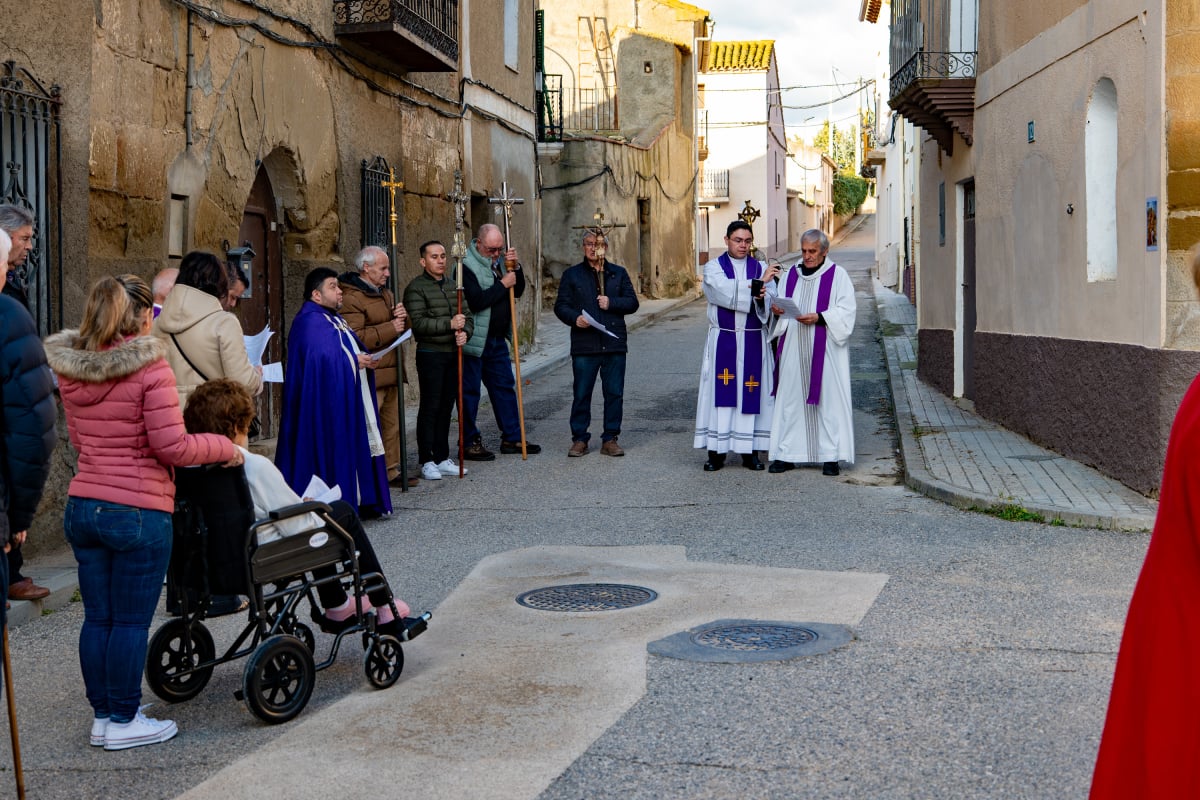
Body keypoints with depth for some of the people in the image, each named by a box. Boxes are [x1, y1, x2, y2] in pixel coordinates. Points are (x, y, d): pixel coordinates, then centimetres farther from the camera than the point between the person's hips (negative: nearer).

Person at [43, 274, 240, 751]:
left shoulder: (70, 368, 7)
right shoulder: (148, 366, -14)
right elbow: (172, 446, -15)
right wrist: (225, 448, -1)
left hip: (82, 506, 7)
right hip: (137, 511, -7)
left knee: (97, 617, 13)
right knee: (131, 621, 3)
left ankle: (102, 716, 23)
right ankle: (122, 722, 11)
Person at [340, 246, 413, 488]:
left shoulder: (385, 293, 19)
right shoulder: (351, 298, -12)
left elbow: (402, 327, 25)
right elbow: (355, 338, -23)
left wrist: (402, 317, 1)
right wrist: (389, 329, -20)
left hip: (391, 373, 9)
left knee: (392, 424, 14)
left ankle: (391, 470, 23)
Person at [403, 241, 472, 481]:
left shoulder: (453, 286, 16)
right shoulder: (416, 289, -6)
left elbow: (467, 316, 15)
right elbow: (418, 323, -17)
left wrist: (464, 332, -7)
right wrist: (449, 324, -24)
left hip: (454, 354, 6)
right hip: (431, 355, -6)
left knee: (446, 407, 11)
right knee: (430, 408, -4)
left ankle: (442, 458, 18)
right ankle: (427, 461, 2)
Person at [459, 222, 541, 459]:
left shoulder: (499, 260, 10)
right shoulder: (467, 265, -15)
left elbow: (517, 291, 13)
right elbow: (475, 301, -25)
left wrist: (516, 268, -3)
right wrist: (503, 284, -18)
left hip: (497, 339, 8)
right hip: (474, 340, -8)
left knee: (505, 387, 13)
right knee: (469, 392, 0)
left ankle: (512, 438, 21)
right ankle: (470, 442, 7)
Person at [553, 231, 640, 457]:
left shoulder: (619, 273, 12)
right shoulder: (572, 275, 8)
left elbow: (632, 302, 8)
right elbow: (561, 305, 5)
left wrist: (612, 303, -9)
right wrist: (574, 318, -14)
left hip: (614, 344, 2)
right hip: (584, 346, -1)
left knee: (614, 393, 4)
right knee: (581, 394, 2)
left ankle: (610, 438, 13)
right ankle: (579, 439, 11)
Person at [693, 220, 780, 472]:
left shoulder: (761, 268, 9)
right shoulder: (713, 267, 3)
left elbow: (772, 303, -3)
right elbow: (724, 292, -16)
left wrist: (762, 298, -25)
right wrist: (757, 285, -21)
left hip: (753, 341, 2)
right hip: (722, 341, -2)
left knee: (751, 393, 1)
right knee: (721, 393, -3)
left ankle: (750, 451, 7)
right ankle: (716, 451, 1)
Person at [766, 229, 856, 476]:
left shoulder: (838, 276, 1)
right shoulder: (790, 275, 14)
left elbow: (845, 312, -6)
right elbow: (781, 308, 13)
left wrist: (819, 318, -20)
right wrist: (776, 311, -10)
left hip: (825, 351, -4)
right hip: (794, 348, 4)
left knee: (829, 398, -4)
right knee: (790, 398, 2)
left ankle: (831, 456, 1)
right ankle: (787, 454, 6)